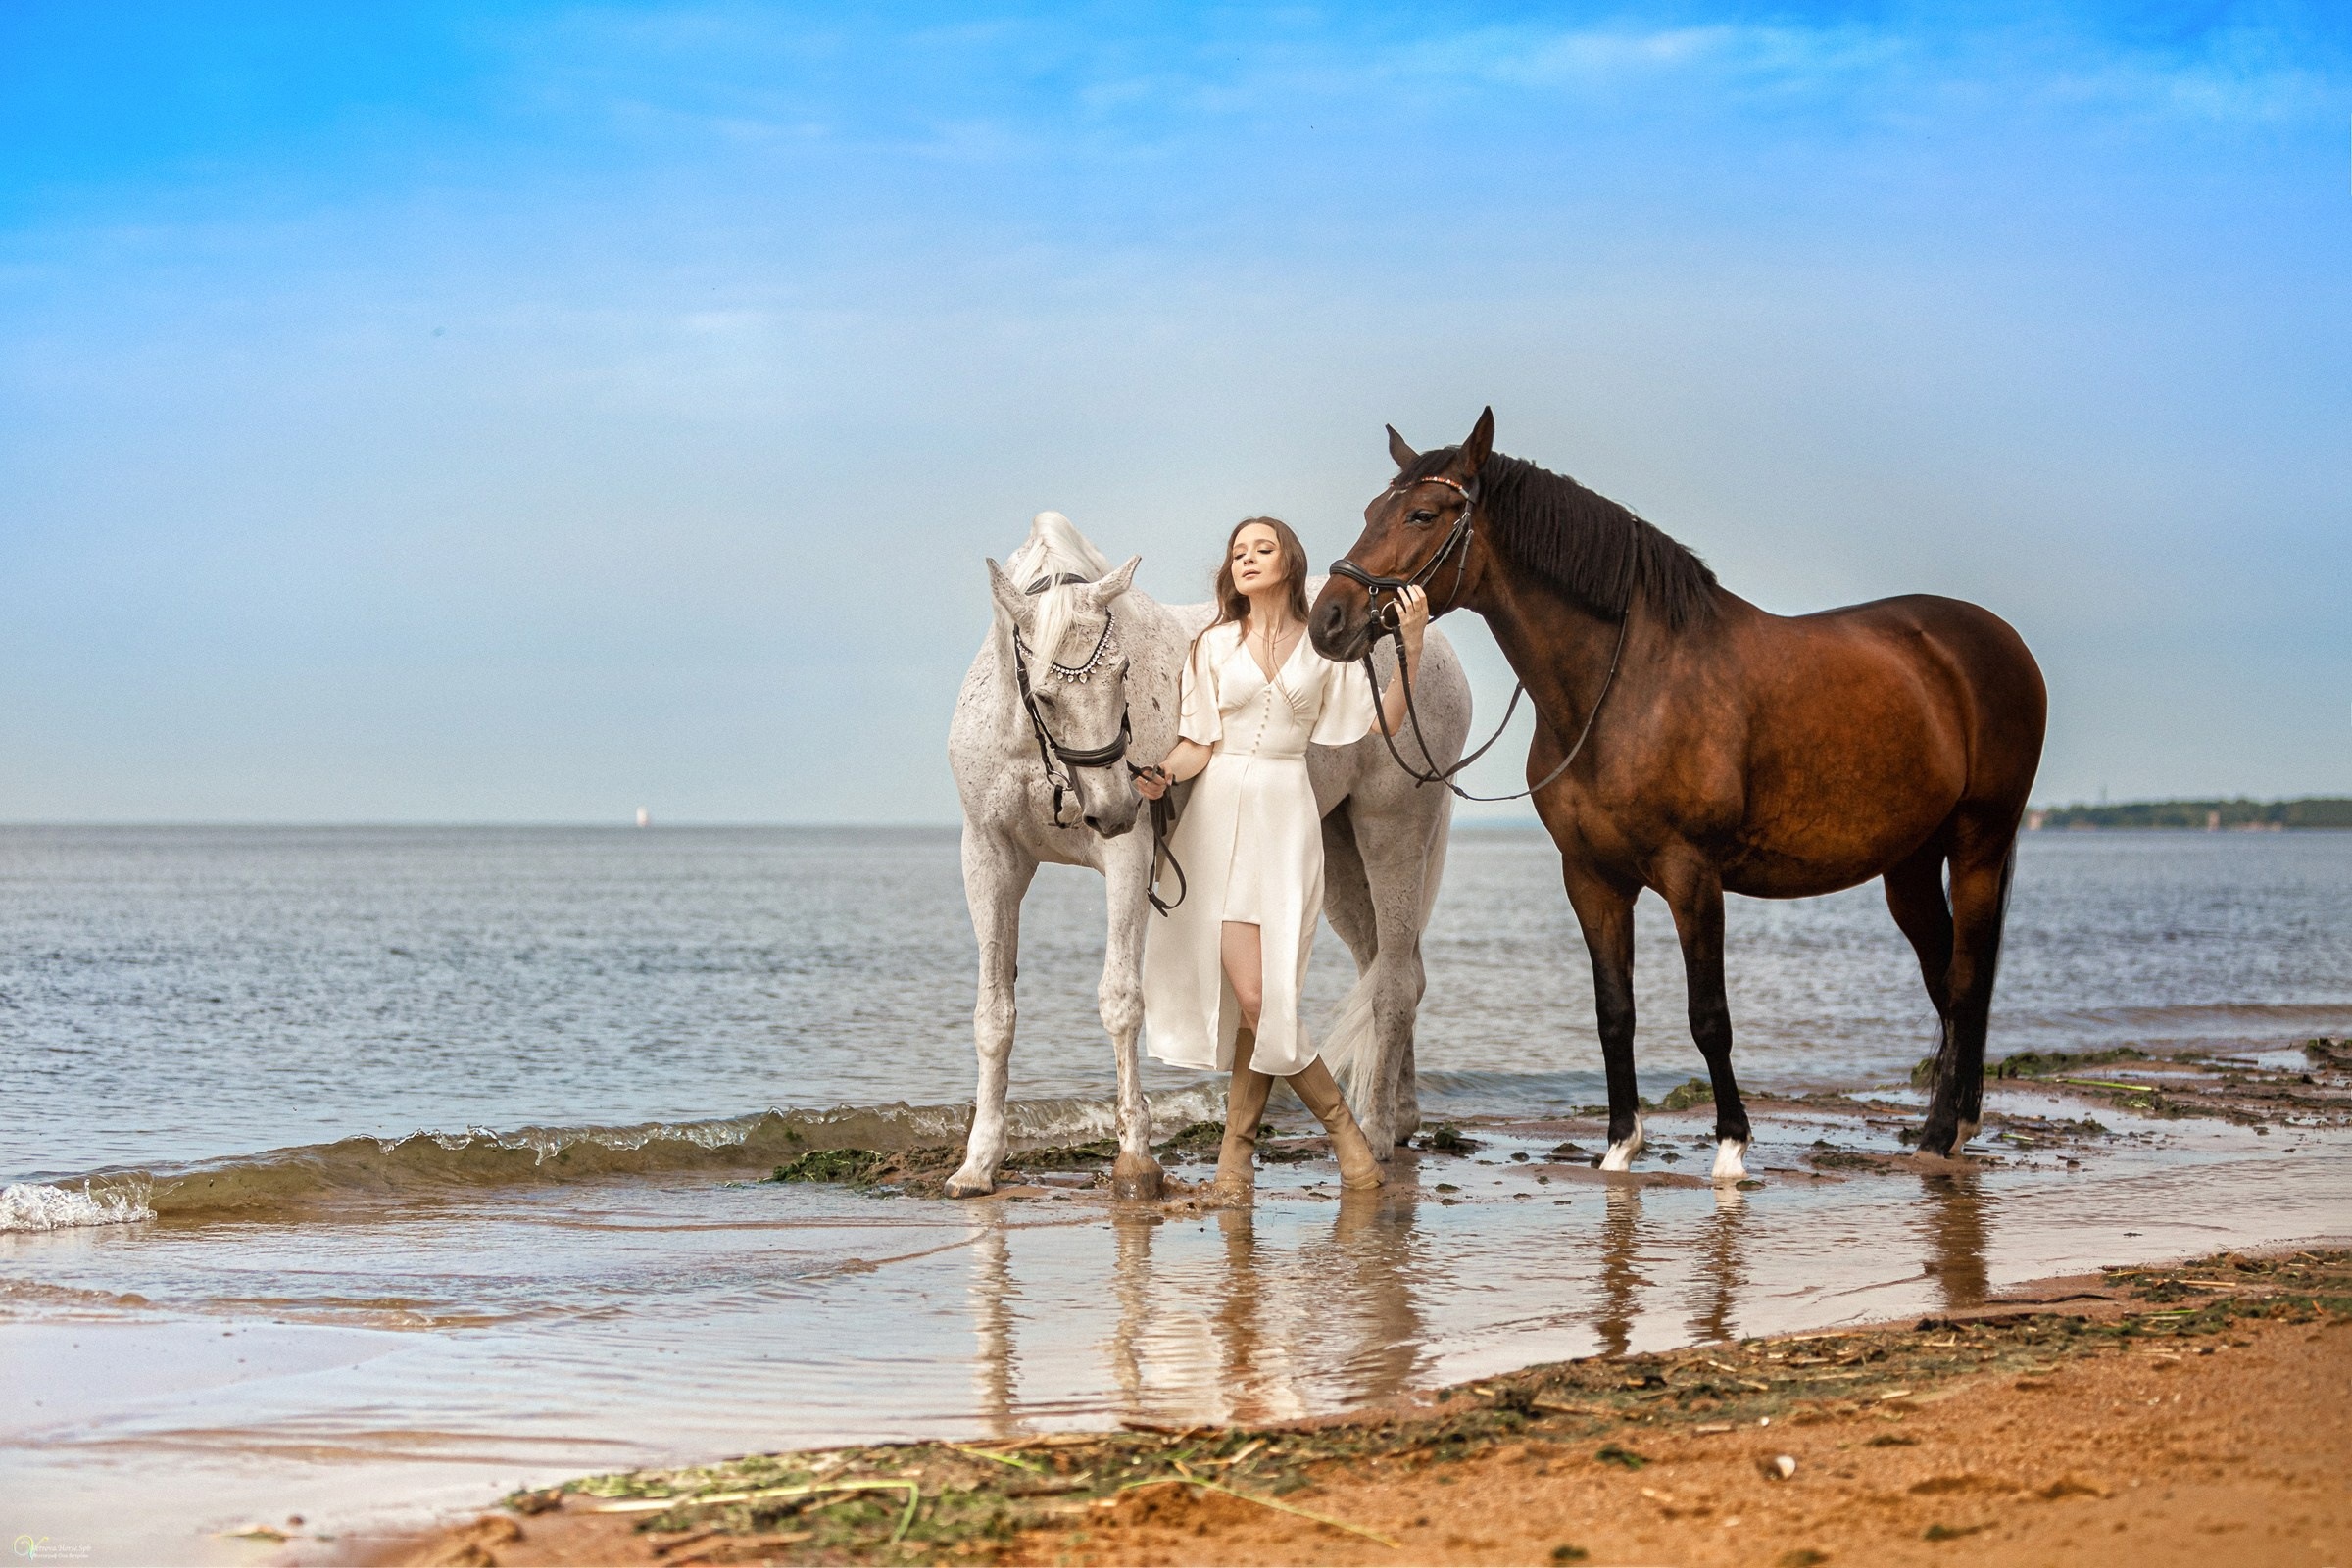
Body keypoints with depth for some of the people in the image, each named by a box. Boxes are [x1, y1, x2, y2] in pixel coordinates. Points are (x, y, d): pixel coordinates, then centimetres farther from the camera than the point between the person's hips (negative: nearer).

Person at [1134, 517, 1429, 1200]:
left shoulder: (1324, 646, 9)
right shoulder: (1215, 645, 10)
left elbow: (1381, 722, 4)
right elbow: (1200, 741, 7)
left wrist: (1412, 645, -3)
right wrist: (1163, 774, -13)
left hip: (1286, 816, -1)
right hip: (1220, 814, 1)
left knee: (1259, 994, -9)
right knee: (1250, 993, -10)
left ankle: (1237, 1145, 7)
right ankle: (1339, 1122, 5)